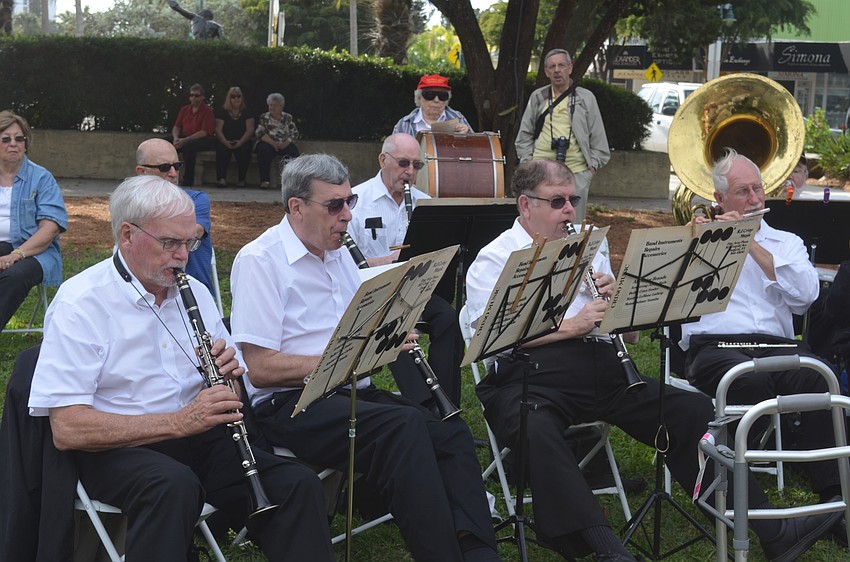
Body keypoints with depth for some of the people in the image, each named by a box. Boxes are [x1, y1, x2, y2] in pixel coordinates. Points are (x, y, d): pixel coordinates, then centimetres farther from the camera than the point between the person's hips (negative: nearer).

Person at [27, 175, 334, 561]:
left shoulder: (193, 292, 11)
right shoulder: (80, 302, -10)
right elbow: (67, 428, -19)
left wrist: (229, 371, -6)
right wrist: (178, 421, -26)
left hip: (197, 435, 6)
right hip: (118, 444, -5)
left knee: (299, 485, -20)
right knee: (175, 486, -38)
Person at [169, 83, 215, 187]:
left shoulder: (207, 111, -5)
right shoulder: (184, 109, 16)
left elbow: (204, 132, -14)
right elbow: (176, 127, 13)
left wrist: (184, 140, -22)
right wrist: (176, 138, -12)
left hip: (202, 140, -6)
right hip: (184, 138, 6)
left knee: (188, 145, -38)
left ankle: (188, 180, -28)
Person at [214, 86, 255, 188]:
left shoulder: (246, 112, 9)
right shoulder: (223, 111, 9)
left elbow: (250, 130, -2)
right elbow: (218, 129, 0)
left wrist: (240, 142, -19)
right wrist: (225, 142, -20)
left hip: (242, 142, 0)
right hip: (225, 142, 0)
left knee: (244, 150, -32)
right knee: (222, 149, -32)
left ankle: (242, 179, -21)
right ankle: (222, 178, -34)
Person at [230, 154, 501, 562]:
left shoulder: (339, 254, 18)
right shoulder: (259, 261, -7)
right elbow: (260, 368, -15)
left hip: (352, 392, 8)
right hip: (292, 404, -7)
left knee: (451, 431, -18)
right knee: (404, 427, -32)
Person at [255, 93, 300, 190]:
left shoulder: (288, 118, 14)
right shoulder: (264, 118, 11)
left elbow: (294, 133, 6)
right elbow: (260, 133, -1)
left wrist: (286, 143, -14)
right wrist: (273, 143, -17)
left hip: (284, 144, 1)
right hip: (268, 143, -1)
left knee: (293, 151, -31)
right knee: (264, 150, -35)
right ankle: (264, 181, -35)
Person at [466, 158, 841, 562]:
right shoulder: (493, 260, 6)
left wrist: (614, 299, -2)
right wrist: (569, 326, -17)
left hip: (602, 372, 5)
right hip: (528, 378, -5)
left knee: (694, 410, -12)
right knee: (537, 432, -39)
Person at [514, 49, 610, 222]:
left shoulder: (586, 98, 7)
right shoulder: (537, 97, 11)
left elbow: (598, 137, 9)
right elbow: (525, 135, 15)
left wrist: (593, 164, 1)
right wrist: (527, 161, 5)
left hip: (576, 171, -1)